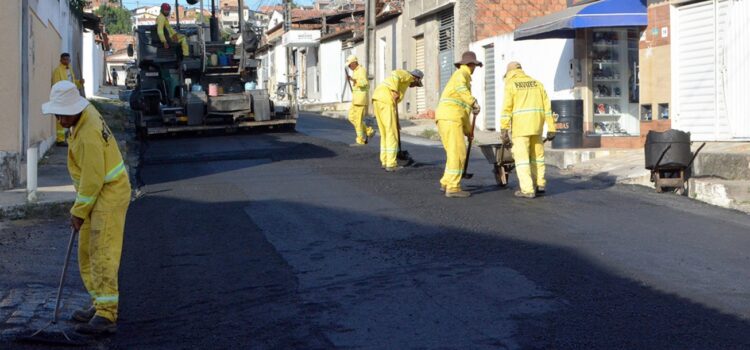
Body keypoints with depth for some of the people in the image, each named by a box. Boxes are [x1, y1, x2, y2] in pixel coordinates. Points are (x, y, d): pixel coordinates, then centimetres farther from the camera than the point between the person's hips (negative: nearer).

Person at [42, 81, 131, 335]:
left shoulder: (88, 134, -26)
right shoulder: (86, 111, 4)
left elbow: (93, 179, -24)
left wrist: (79, 211, -13)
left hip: (109, 194, -10)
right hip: (96, 192, 10)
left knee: (103, 254, -13)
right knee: (86, 253, 14)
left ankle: (106, 317, -15)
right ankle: (100, 306, 22)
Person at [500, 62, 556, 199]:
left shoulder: (510, 85, 0)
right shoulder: (536, 83, 14)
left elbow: (506, 109, -10)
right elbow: (547, 106, 8)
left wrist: (504, 131, -11)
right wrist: (551, 128, 8)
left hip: (520, 124, -5)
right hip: (536, 125, 5)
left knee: (521, 156, -2)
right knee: (537, 154, 18)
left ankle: (527, 190, -7)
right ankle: (539, 185, 21)